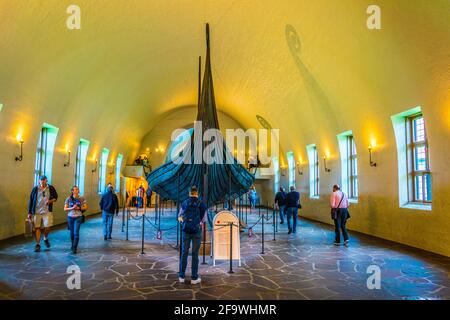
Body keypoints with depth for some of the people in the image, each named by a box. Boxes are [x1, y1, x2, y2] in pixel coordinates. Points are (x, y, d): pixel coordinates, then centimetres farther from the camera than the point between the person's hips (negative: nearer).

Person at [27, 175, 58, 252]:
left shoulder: (51, 188, 3)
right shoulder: (35, 189, 3)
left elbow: (55, 197, 12)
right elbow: (31, 201, 6)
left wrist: (50, 201, -11)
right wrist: (29, 213, 4)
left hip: (47, 211, 0)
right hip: (36, 211, 1)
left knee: (47, 227, -5)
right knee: (37, 228, 2)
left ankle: (45, 239, 26)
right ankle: (38, 245, 12)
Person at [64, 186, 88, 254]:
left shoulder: (81, 199, -1)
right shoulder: (68, 199, 0)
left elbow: (86, 207, 4)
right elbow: (65, 209, 1)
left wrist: (79, 208, -13)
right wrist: (72, 208, -16)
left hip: (78, 217, -2)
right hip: (70, 217, 2)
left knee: (76, 233, -10)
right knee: (72, 232, 13)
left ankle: (74, 248, -4)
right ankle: (73, 245, 34)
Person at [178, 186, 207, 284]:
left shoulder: (184, 203, 3)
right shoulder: (202, 204, -3)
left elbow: (180, 217, 13)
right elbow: (204, 219, 5)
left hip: (186, 231, 2)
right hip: (197, 231, -2)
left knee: (184, 253, 10)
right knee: (195, 254, 3)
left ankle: (181, 276, 14)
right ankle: (194, 278, 7)